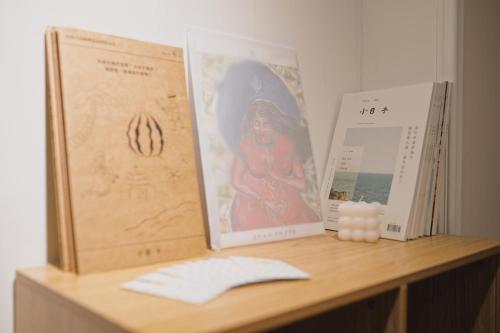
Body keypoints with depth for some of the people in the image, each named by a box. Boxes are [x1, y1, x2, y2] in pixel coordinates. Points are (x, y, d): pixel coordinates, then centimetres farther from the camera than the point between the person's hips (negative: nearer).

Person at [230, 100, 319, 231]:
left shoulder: (286, 145, -1)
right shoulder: (245, 146, -6)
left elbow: (302, 185, 0)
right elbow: (236, 181, -2)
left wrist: (276, 176, -10)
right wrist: (265, 200, -10)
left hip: (286, 201, 2)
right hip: (254, 201, -2)